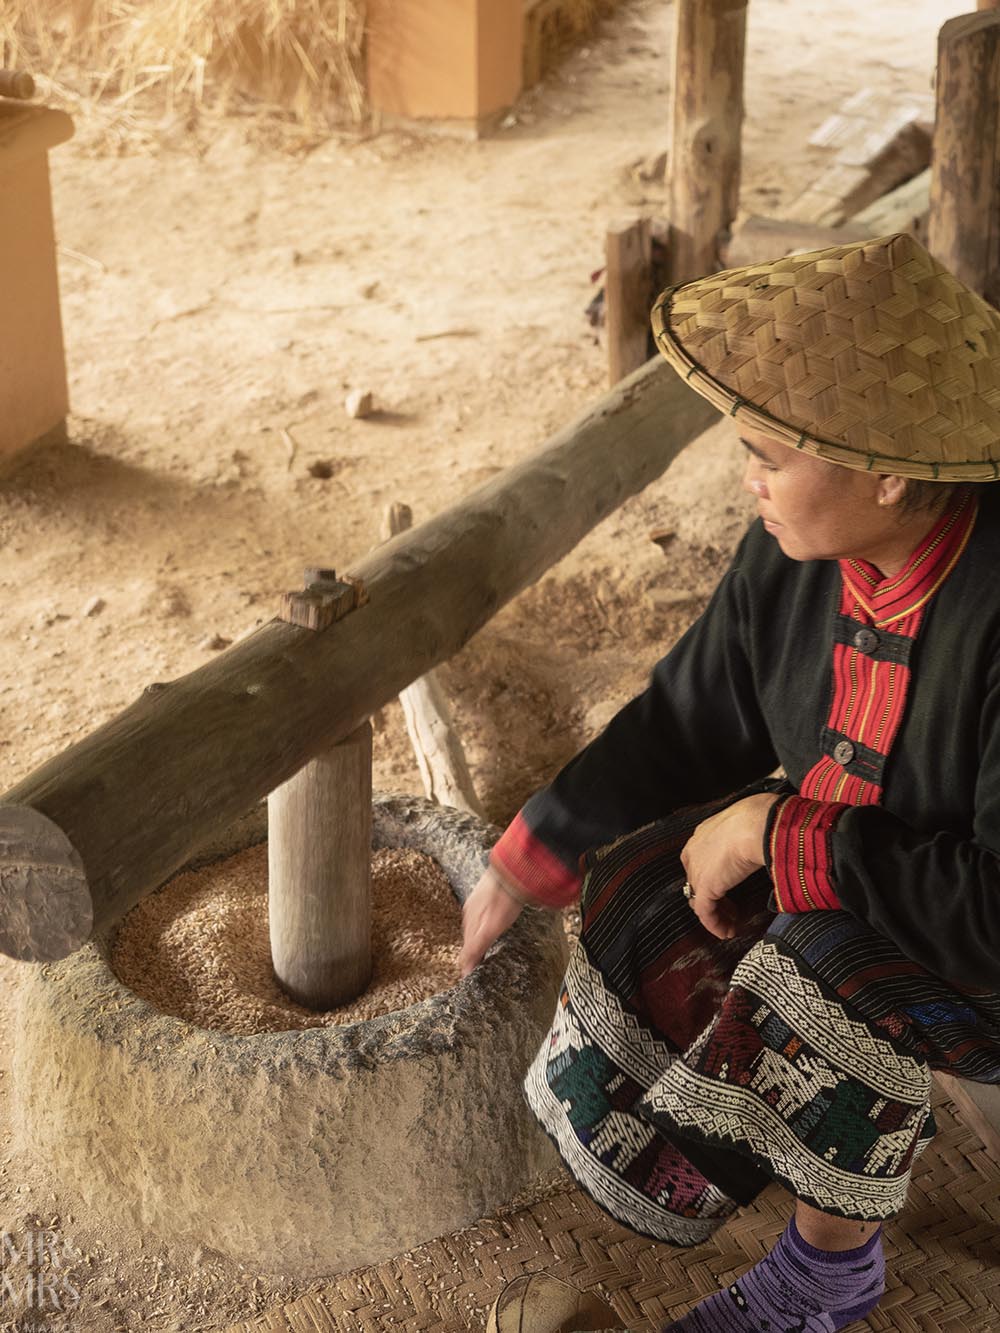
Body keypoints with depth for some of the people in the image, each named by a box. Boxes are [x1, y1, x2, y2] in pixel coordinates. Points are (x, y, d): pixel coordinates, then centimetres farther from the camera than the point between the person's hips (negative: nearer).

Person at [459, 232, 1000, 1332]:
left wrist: (782, 836, -30)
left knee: (827, 987, -30)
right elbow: (688, 723, 1)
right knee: (643, 900, -8)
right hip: (838, 849, 7)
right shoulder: (790, 560, -13)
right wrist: (526, 864, 1)